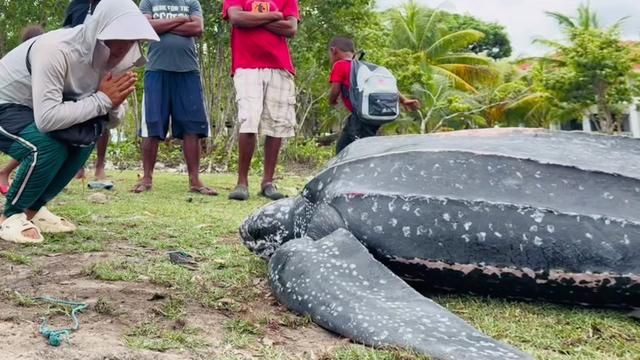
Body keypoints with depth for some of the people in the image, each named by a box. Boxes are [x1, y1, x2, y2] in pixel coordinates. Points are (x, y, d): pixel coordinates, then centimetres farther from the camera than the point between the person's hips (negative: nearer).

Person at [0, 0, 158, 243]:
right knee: (49, 148, -28)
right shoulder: (56, 50, -34)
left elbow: (111, 121, -3)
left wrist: (115, 102, -26)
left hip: (30, 110, 8)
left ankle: (33, 209, 8)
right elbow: (46, 119, -40)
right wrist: (102, 99, -33)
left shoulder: (106, 58, -10)